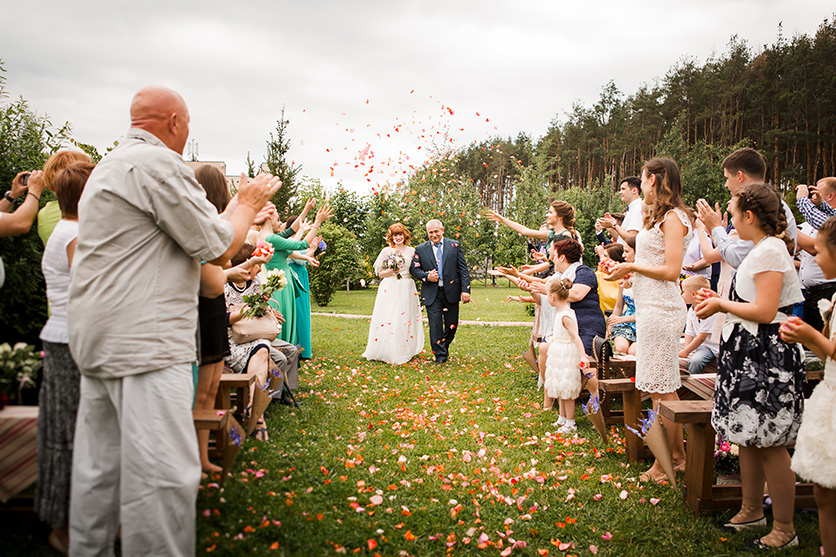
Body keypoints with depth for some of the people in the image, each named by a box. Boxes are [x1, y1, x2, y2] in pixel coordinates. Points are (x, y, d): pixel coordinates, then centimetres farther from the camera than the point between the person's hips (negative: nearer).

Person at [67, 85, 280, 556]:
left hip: (99, 340, 11)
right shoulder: (159, 164, -11)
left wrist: (240, 206, 31)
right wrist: (247, 204, 8)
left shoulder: (110, 165, 22)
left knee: (99, 468, 16)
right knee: (165, 476, -8)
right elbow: (219, 249, -9)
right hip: (143, 342, -11)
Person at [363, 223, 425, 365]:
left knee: (405, 320, -2)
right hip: (389, 288, -1)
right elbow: (380, 273, 7)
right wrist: (392, 270, -10)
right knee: (387, 320, -7)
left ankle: (404, 352, 4)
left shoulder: (412, 251, 10)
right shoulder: (386, 251, 7)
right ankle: (387, 352, -1)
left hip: (406, 289, 1)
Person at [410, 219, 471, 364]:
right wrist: (426, 276, -13)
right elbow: (414, 269, 6)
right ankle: (440, 355, 4)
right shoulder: (421, 249, 5)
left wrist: (465, 290, -7)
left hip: (451, 292, 1)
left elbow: (463, 269, 1)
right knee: (435, 324, -5)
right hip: (432, 293, -1)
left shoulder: (455, 246, 4)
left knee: (452, 324, 9)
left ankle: (444, 347, 33)